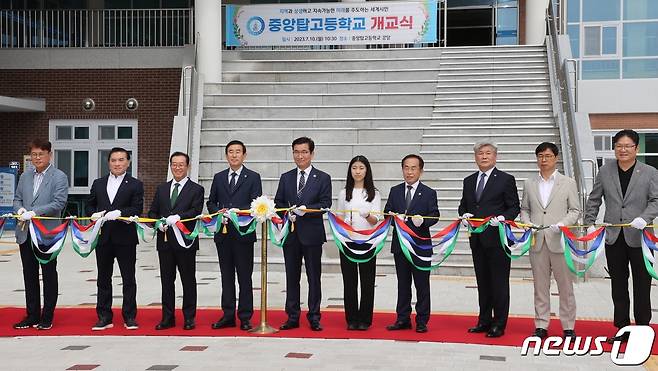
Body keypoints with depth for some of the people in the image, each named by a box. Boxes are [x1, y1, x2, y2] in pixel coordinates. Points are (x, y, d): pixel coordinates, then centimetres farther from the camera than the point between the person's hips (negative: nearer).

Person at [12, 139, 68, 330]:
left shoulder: (59, 177, -6)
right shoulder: (25, 176, 13)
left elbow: (59, 203, -15)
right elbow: (17, 198, 17)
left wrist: (34, 213, -21)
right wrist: (20, 209, -6)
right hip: (25, 234, 6)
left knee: (49, 276, 4)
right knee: (29, 276, 11)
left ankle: (47, 318, 12)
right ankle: (32, 316, 20)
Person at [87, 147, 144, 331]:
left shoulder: (135, 185, 1)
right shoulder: (98, 184, 14)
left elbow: (137, 209, -8)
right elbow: (90, 205, 17)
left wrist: (119, 213, -22)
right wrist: (94, 214, -4)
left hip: (125, 238, -4)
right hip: (103, 237, 4)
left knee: (128, 279, 3)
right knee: (103, 279, 8)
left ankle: (130, 317, 11)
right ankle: (104, 317, 16)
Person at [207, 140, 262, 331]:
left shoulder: (253, 177, 2)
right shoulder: (219, 178, 14)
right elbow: (211, 203, 15)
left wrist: (234, 212, -18)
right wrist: (219, 212, -6)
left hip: (243, 233, -4)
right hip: (223, 234, 4)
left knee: (244, 277, 1)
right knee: (226, 276, 9)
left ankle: (245, 317, 7)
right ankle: (228, 315, 16)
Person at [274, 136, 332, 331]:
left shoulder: (323, 178, 3)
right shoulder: (286, 177, 13)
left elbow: (325, 204, -6)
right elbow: (278, 202, 11)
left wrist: (306, 209, -21)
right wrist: (287, 213, -9)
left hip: (312, 233, -3)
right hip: (290, 233, 3)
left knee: (314, 277, 2)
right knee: (291, 277, 8)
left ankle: (314, 317, 10)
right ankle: (292, 317, 15)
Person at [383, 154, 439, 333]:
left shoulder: (429, 193, 1)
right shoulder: (395, 191, 10)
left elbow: (435, 216, -6)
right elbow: (387, 212, 9)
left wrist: (423, 221, -26)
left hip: (421, 245, -3)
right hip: (400, 244, 3)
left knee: (422, 285, 3)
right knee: (403, 284, 11)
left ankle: (422, 321, 11)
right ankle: (403, 319, 19)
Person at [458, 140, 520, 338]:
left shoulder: (506, 179, -1)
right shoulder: (469, 181, 14)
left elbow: (514, 208, -2)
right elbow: (463, 205, 19)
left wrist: (502, 218, -20)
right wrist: (464, 214, -3)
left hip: (497, 238, -5)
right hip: (477, 239, 6)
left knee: (499, 282, -1)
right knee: (482, 282, 13)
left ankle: (499, 324, 5)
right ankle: (484, 321, 21)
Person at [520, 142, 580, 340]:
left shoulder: (568, 183, 5)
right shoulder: (529, 184, 12)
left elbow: (575, 210, 3)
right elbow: (524, 209, 16)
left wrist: (561, 224, -12)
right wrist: (527, 223, -4)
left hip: (559, 240, -2)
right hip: (537, 241, 2)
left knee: (565, 286, 1)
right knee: (540, 285, 6)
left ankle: (568, 327, 9)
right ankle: (541, 326, 13)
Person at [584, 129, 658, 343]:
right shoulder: (605, 171, 6)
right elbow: (594, 200, 11)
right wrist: (589, 223, 2)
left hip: (639, 237, -2)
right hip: (613, 237, 2)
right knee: (618, 285, 10)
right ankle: (623, 329, 20)